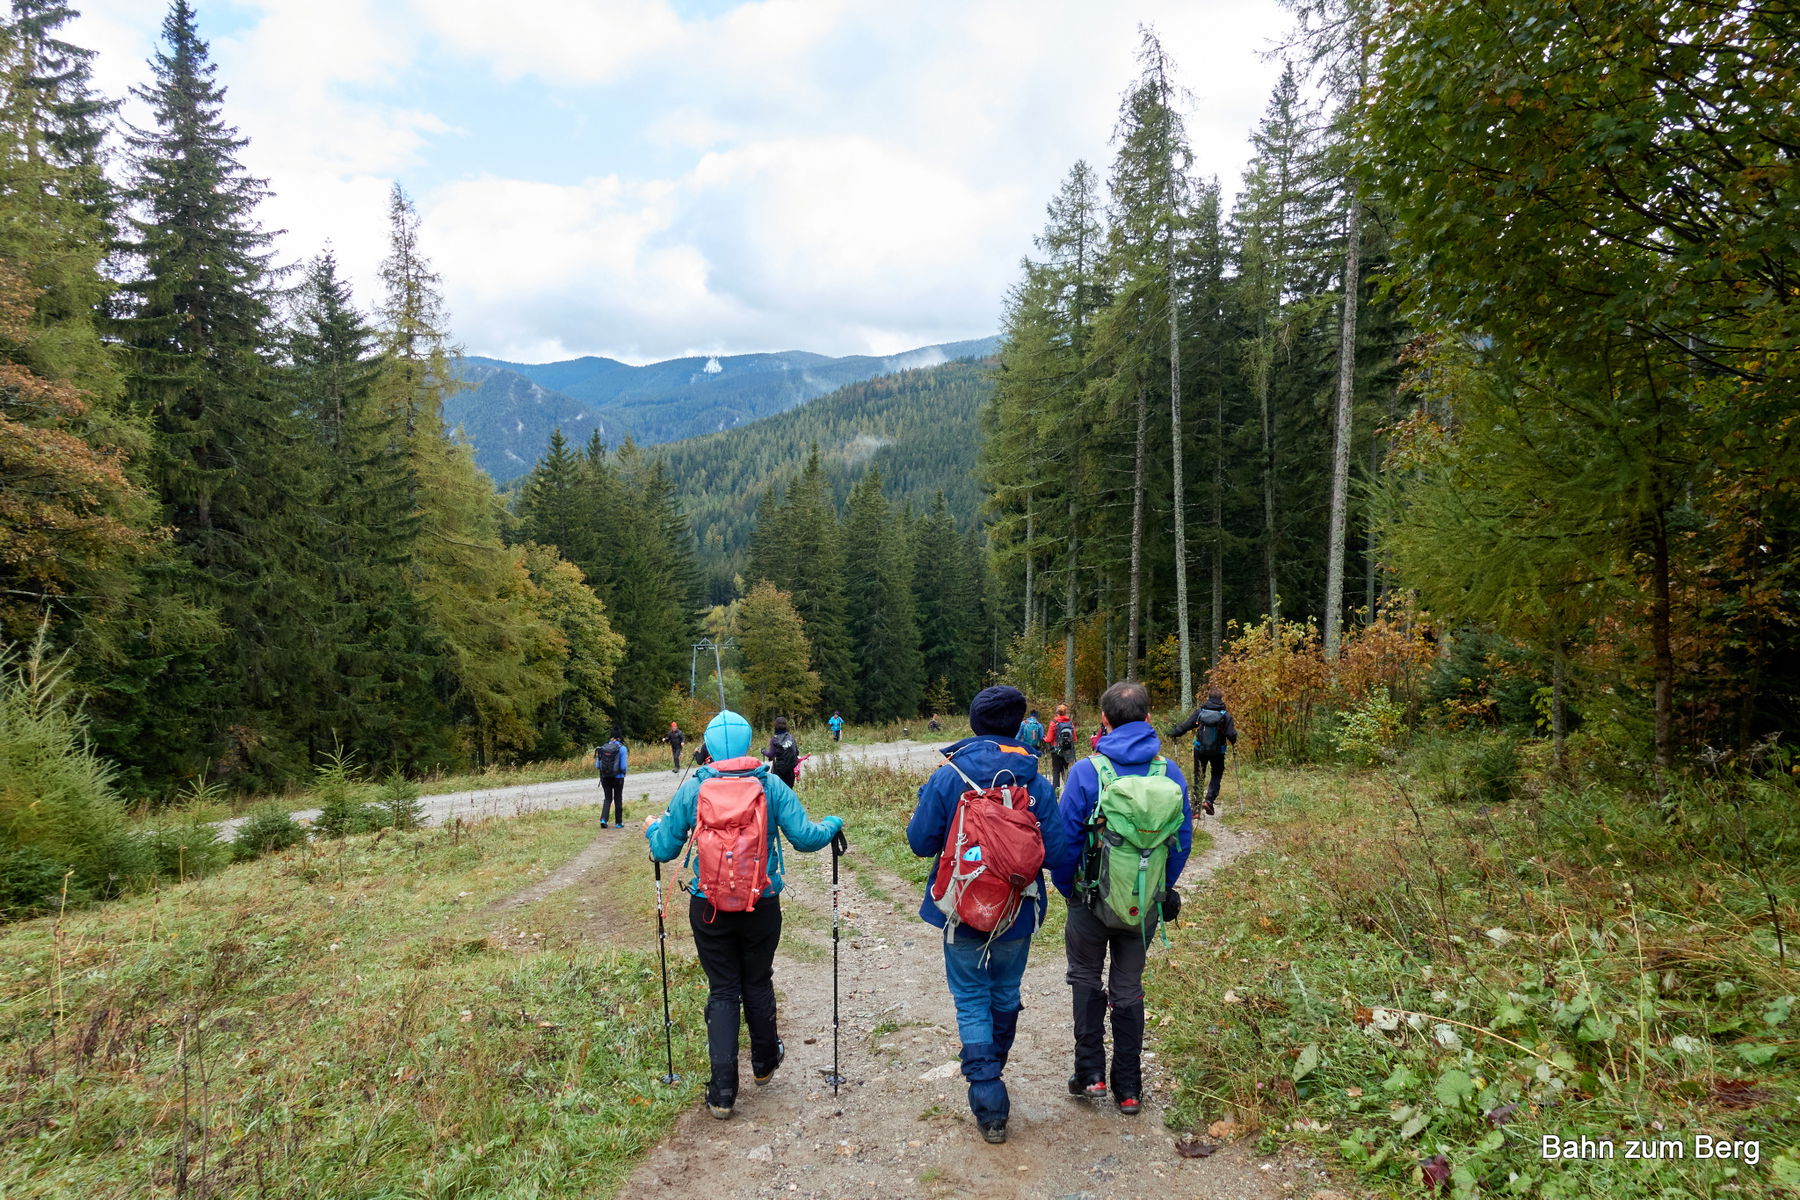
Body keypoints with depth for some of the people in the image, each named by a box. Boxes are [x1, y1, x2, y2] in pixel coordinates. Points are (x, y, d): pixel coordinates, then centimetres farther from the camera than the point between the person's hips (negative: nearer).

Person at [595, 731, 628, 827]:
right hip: (618, 778, -2)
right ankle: (618, 823, 20)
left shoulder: (602, 748, -2)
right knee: (618, 800, 14)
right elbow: (623, 766, -16)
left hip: (605, 777, 2)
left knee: (607, 799, 17)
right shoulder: (622, 748, -11)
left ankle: (603, 819, -2)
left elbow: (597, 766, 0)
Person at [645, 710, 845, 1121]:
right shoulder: (772, 786, -10)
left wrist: (652, 828, 21)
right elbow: (805, 838, -11)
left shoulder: (691, 790, -9)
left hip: (709, 909, 0)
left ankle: (723, 1091, 9)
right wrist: (833, 824, 10)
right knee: (758, 984, 20)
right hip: (763, 906, 1)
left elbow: (663, 851, -1)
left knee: (722, 992, 11)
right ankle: (764, 1063, 40)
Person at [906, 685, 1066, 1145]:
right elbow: (1055, 850, -12)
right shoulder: (1036, 782, -13)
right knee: (1006, 994, 22)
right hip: (1018, 912, 2)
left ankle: (988, 1103, 6)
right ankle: (992, 1077, 43)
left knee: (971, 1000, 11)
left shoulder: (946, 778, -14)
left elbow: (921, 841, -10)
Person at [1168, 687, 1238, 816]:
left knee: (1198, 777, 13)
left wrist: (1172, 734, 7)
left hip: (1200, 750, 1)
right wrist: (1233, 742, 11)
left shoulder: (1200, 712, -6)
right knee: (1217, 775, 18)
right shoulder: (1225, 715, -8)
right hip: (1217, 752, -1)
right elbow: (1232, 735, -11)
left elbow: (1184, 726, -7)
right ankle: (1209, 800, -2)